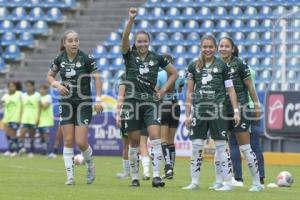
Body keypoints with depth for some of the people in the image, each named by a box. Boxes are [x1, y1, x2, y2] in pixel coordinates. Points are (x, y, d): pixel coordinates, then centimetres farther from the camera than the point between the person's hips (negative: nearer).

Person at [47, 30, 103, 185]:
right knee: (68, 141, -1)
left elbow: (97, 79, -6)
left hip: (84, 104, -3)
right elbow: (50, 76, 14)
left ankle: (90, 166, 21)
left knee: (81, 142, -8)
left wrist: (98, 100, -12)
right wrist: (57, 85, -7)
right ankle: (70, 176, 5)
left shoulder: (86, 59, -10)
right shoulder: (60, 59, 0)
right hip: (66, 104, 3)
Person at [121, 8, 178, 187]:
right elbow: (125, 38, -17)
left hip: (151, 102, 0)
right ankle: (135, 177, 15)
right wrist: (132, 19, -28)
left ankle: (156, 176, -19)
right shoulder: (129, 56, 2)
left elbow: (174, 73, 15)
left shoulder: (157, 58, 5)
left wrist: (164, 90, 5)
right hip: (132, 102, 0)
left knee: (155, 137, -15)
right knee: (134, 142, 4)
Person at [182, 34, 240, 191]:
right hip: (199, 110, 2)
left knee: (221, 145, -3)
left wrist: (236, 111, -3)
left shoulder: (222, 66, 2)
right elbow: (190, 92, 11)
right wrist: (187, 114, 9)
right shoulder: (194, 66, 8)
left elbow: (230, 90, 3)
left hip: (217, 110, -2)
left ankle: (227, 182, 0)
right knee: (196, 146, 1)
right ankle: (195, 182, 9)